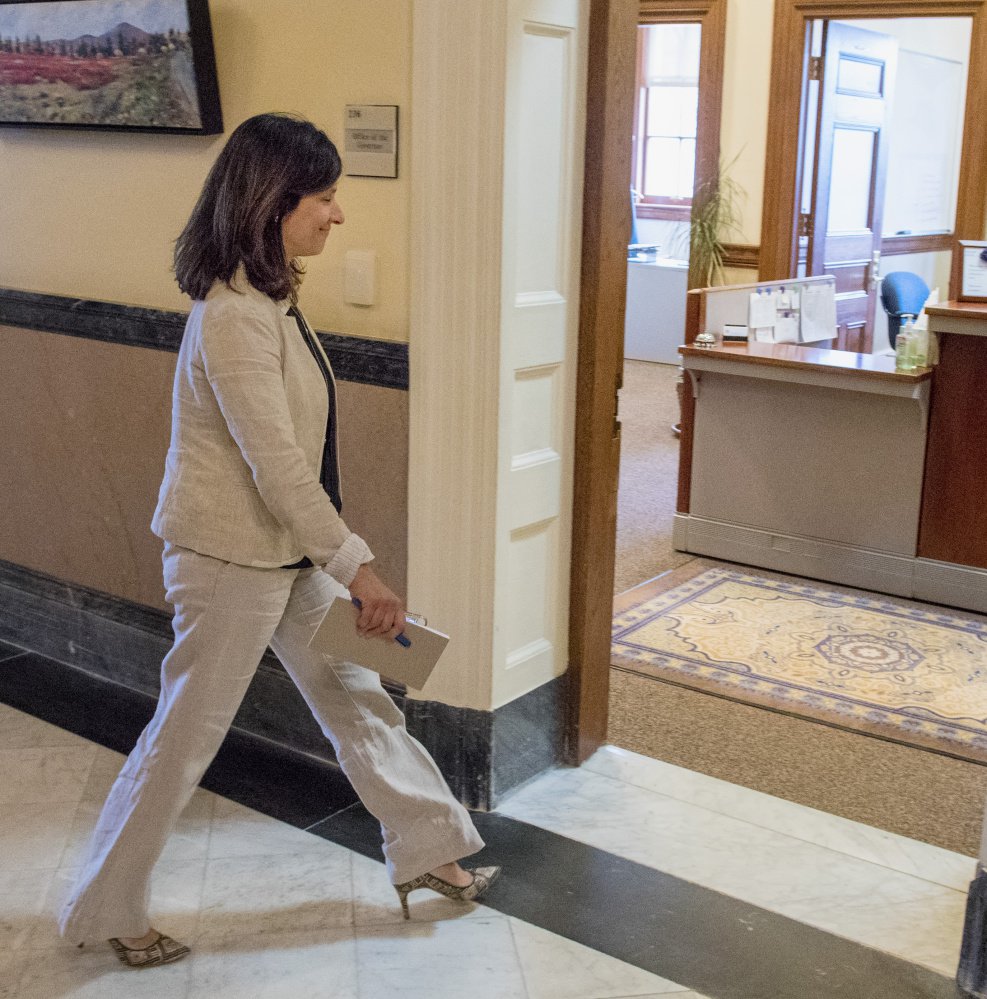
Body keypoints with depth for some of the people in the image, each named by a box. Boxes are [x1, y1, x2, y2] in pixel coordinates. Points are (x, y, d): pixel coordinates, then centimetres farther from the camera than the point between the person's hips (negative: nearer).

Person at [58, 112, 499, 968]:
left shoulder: (270, 296, 5)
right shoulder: (233, 318, -25)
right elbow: (277, 465, -26)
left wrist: (337, 558, 17)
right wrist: (358, 568, -21)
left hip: (292, 548, 9)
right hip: (231, 556, -9)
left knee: (356, 698, 17)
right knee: (186, 736, 6)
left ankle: (429, 850, 33)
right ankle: (106, 912, 25)